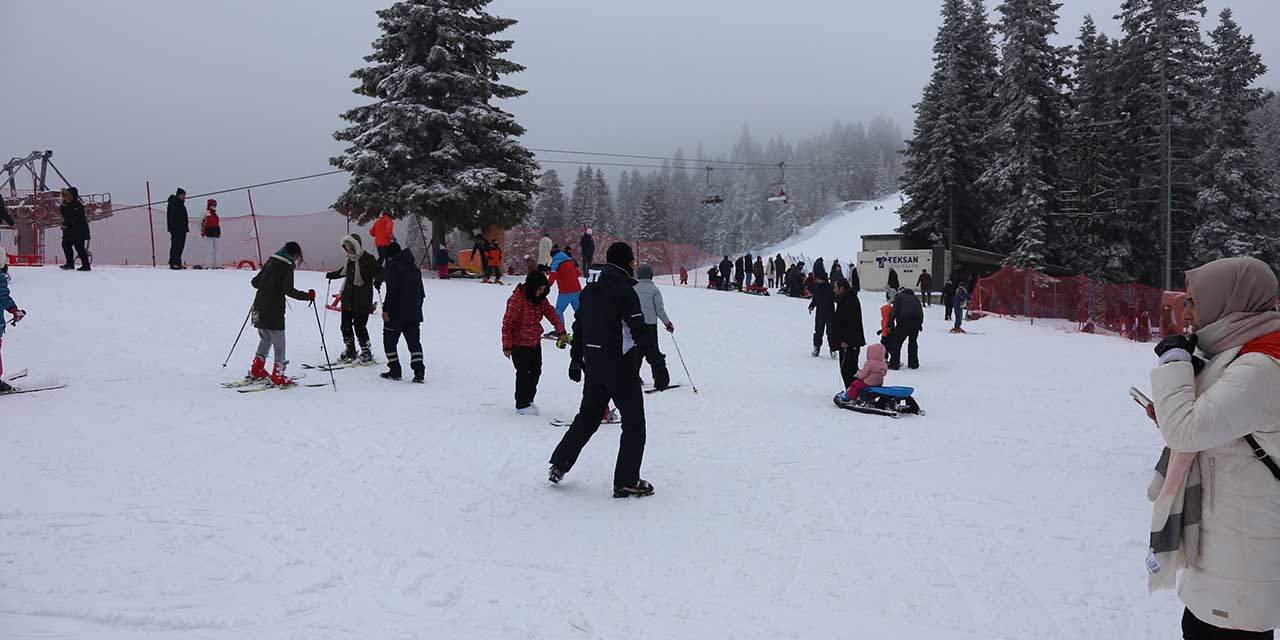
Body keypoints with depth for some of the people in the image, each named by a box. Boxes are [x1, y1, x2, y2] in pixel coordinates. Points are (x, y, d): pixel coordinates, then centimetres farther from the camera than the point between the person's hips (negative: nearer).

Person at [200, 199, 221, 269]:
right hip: (209, 233, -8)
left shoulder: (215, 214, 17)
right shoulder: (206, 213, -6)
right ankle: (211, 265, -7)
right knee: (211, 249, -8)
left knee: (216, 249, 9)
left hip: (215, 234, 8)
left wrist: (219, 232, 20)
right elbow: (201, 222, -8)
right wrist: (202, 232, -10)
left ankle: (217, 264, 13)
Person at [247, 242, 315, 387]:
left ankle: (256, 370, 27)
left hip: (259, 308, 8)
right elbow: (289, 290, -21)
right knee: (279, 343, 1)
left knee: (265, 339, 24)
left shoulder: (270, 262, 12)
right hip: (273, 311, -8)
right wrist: (307, 296, -15)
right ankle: (278, 376, 0)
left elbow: (255, 282, 18)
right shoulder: (287, 267, -10)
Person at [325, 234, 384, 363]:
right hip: (348, 298, 7)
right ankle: (350, 351, 22)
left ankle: (366, 352, 6)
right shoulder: (350, 259, 13)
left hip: (362, 300, -7)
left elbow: (381, 271, -11)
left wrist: (378, 280, -28)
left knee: (359, 326, -8)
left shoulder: (368, 259, -10)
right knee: (345, 325, 8)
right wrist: (332, 275, 33)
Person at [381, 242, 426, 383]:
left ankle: (394, 371, 9)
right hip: (414, 313, 7)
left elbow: (391, 290, -18)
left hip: (396, 313, -7)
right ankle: (419, 372, -4)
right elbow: (421, 291, 18)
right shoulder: (414, 267, 13)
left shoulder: (393, 265, -10)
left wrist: (386, 309, -15)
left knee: (389, 340, 8)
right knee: (414, 342, 6)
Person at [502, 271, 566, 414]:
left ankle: (528, 399, 32)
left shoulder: (541, 299, 2)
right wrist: (507, 346, -22)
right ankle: (522, 405, 13)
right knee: (524, 373, -2)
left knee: (535, 371, 13)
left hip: (535, 342, 7)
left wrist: (561, 331, -18)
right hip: (519, 343, -7)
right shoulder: (517, 299, -21)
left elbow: (551, 314, -3)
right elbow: (507, 323, -21)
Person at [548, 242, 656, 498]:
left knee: (588, 416, 22)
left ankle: (559, 465, 25)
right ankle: (626, 482, 6)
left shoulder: (591, 288, 9)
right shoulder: (624, 290, -16)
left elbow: (579, 325, 16)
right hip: (620, 366, -7)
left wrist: (576, 359, 25)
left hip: (593, 365, 8)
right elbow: (639, 331, -19)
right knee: (634, 423, 4)